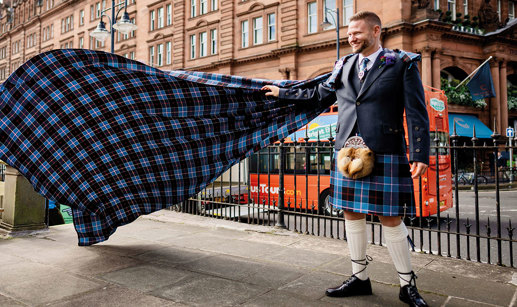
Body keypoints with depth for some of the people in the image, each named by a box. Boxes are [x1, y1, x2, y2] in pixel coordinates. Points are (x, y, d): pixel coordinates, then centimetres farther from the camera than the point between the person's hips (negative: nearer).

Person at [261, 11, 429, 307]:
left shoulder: (402, 64, 1)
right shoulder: (344, 66, 14)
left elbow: (417, 113, -4)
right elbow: (317, 93, 27)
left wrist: (421, 154, -12)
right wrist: (282, 92, 31)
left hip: (385, 155, -4)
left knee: (391, 219, 0)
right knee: (352, 214, 9)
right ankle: (360, 277, 26)